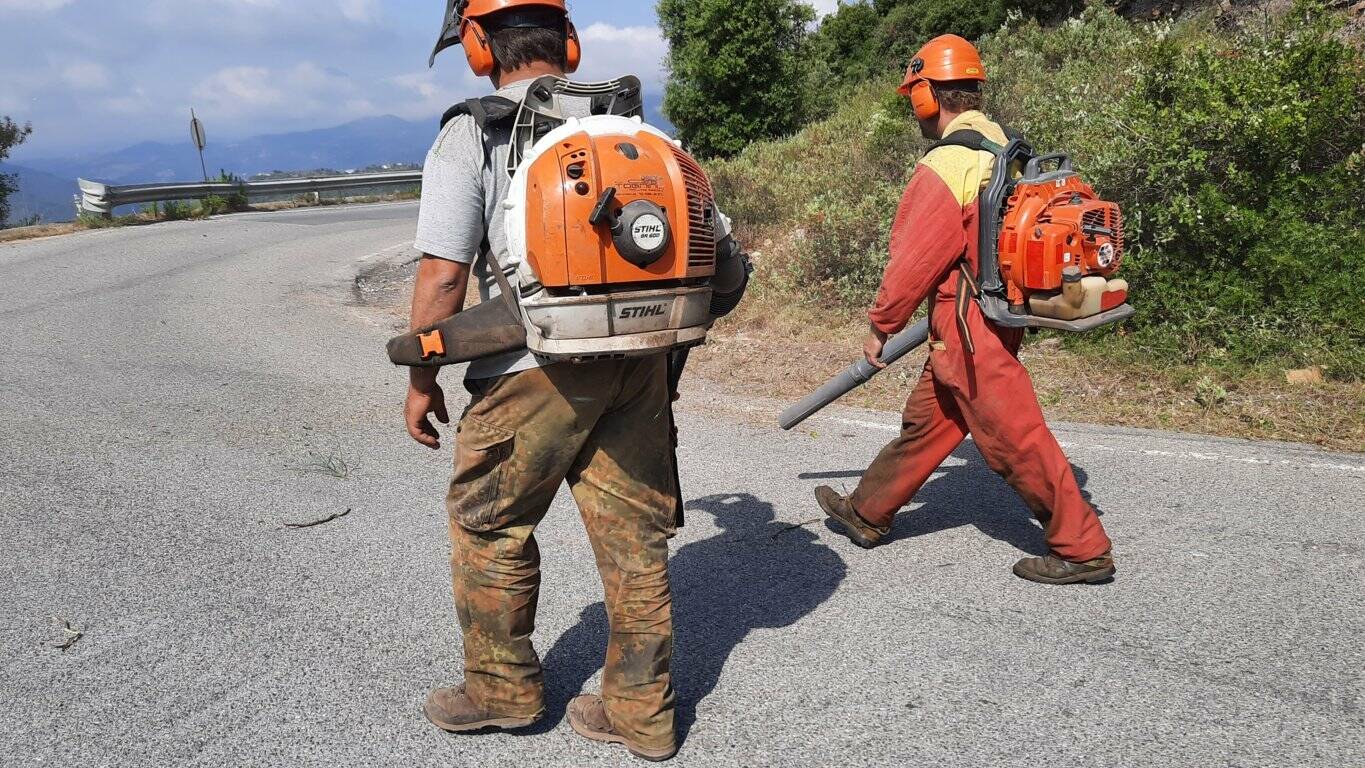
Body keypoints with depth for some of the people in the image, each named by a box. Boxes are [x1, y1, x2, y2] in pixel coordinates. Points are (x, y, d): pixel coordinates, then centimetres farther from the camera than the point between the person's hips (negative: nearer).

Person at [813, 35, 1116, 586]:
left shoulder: (946, 165, -18)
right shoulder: (1002, 148, 9)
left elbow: (914, 259, -15)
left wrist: (881, 326, -2)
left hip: (969, 332, -10)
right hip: (996, 314, 10)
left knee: (1016, 440, -1)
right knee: (925, 422, 18)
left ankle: (1084, 549, 11)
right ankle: (867, 514, 32)